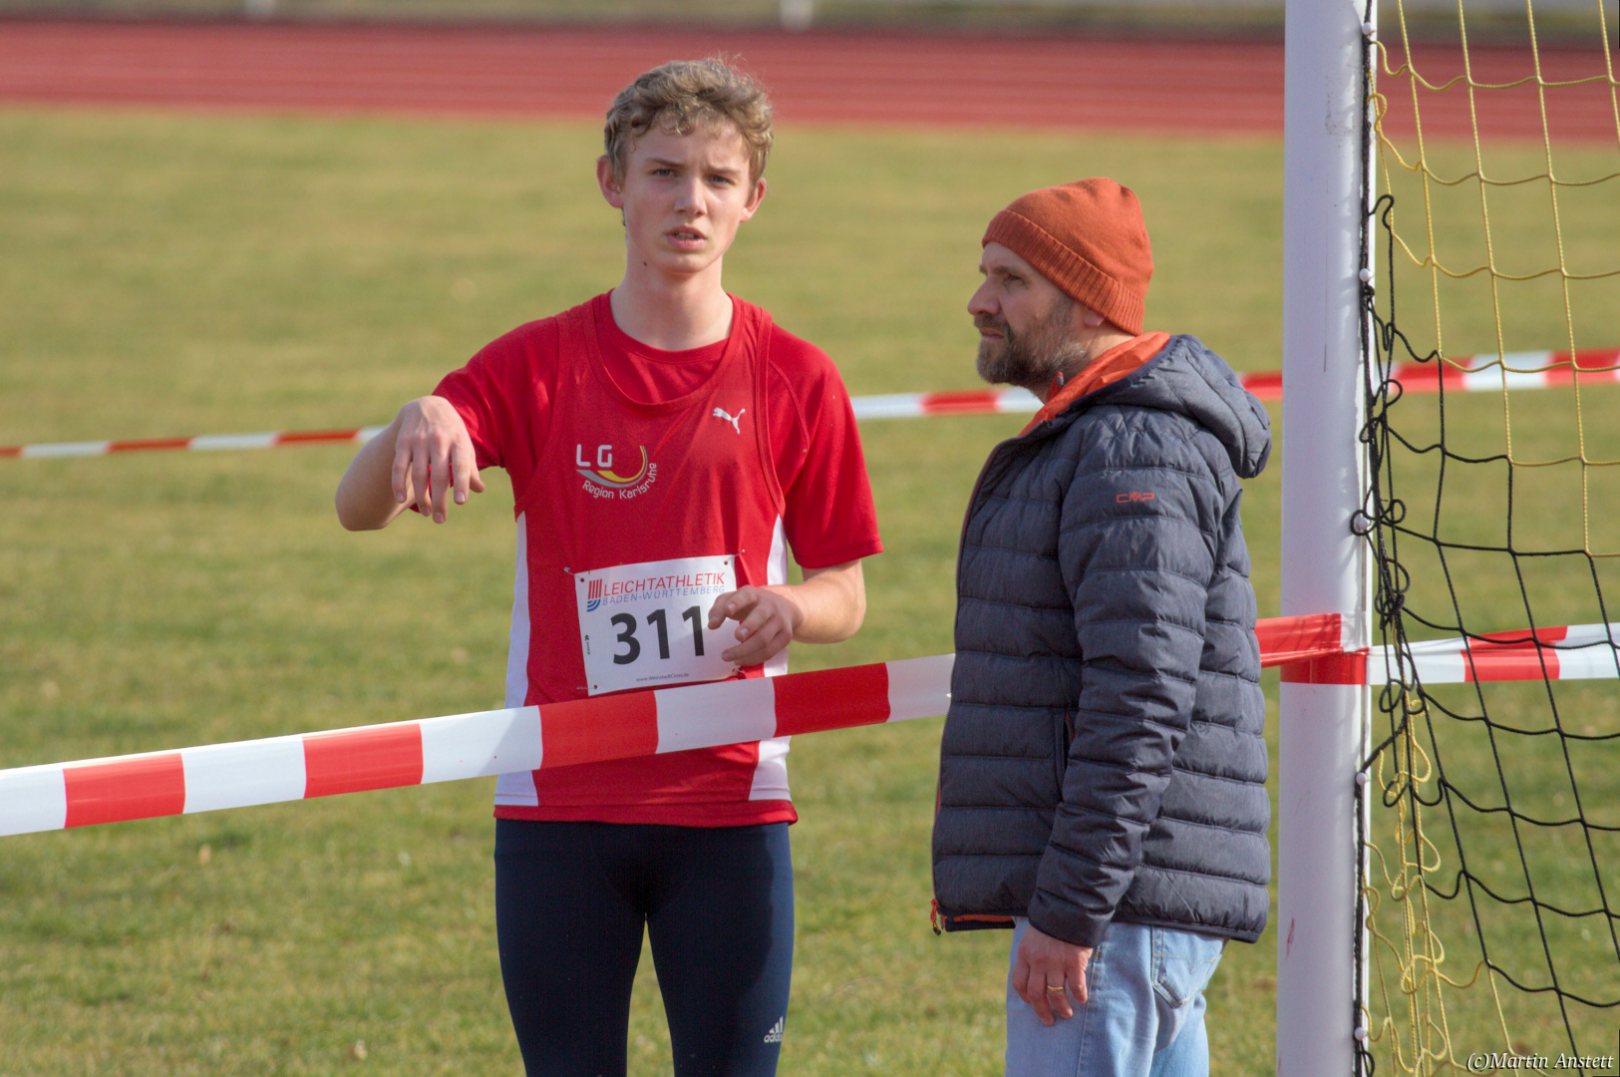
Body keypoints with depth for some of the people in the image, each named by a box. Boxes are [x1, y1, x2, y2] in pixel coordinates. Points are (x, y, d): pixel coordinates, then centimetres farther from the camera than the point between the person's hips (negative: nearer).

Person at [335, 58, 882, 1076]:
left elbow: (847, 596, 9)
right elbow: (358, 508, -8)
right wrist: (416, 424, -31)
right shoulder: (538, 365, 2)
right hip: (558, 809, 0)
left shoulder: (794, 381, 3)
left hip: (728, 808, 0)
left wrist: (789, 608, -16)